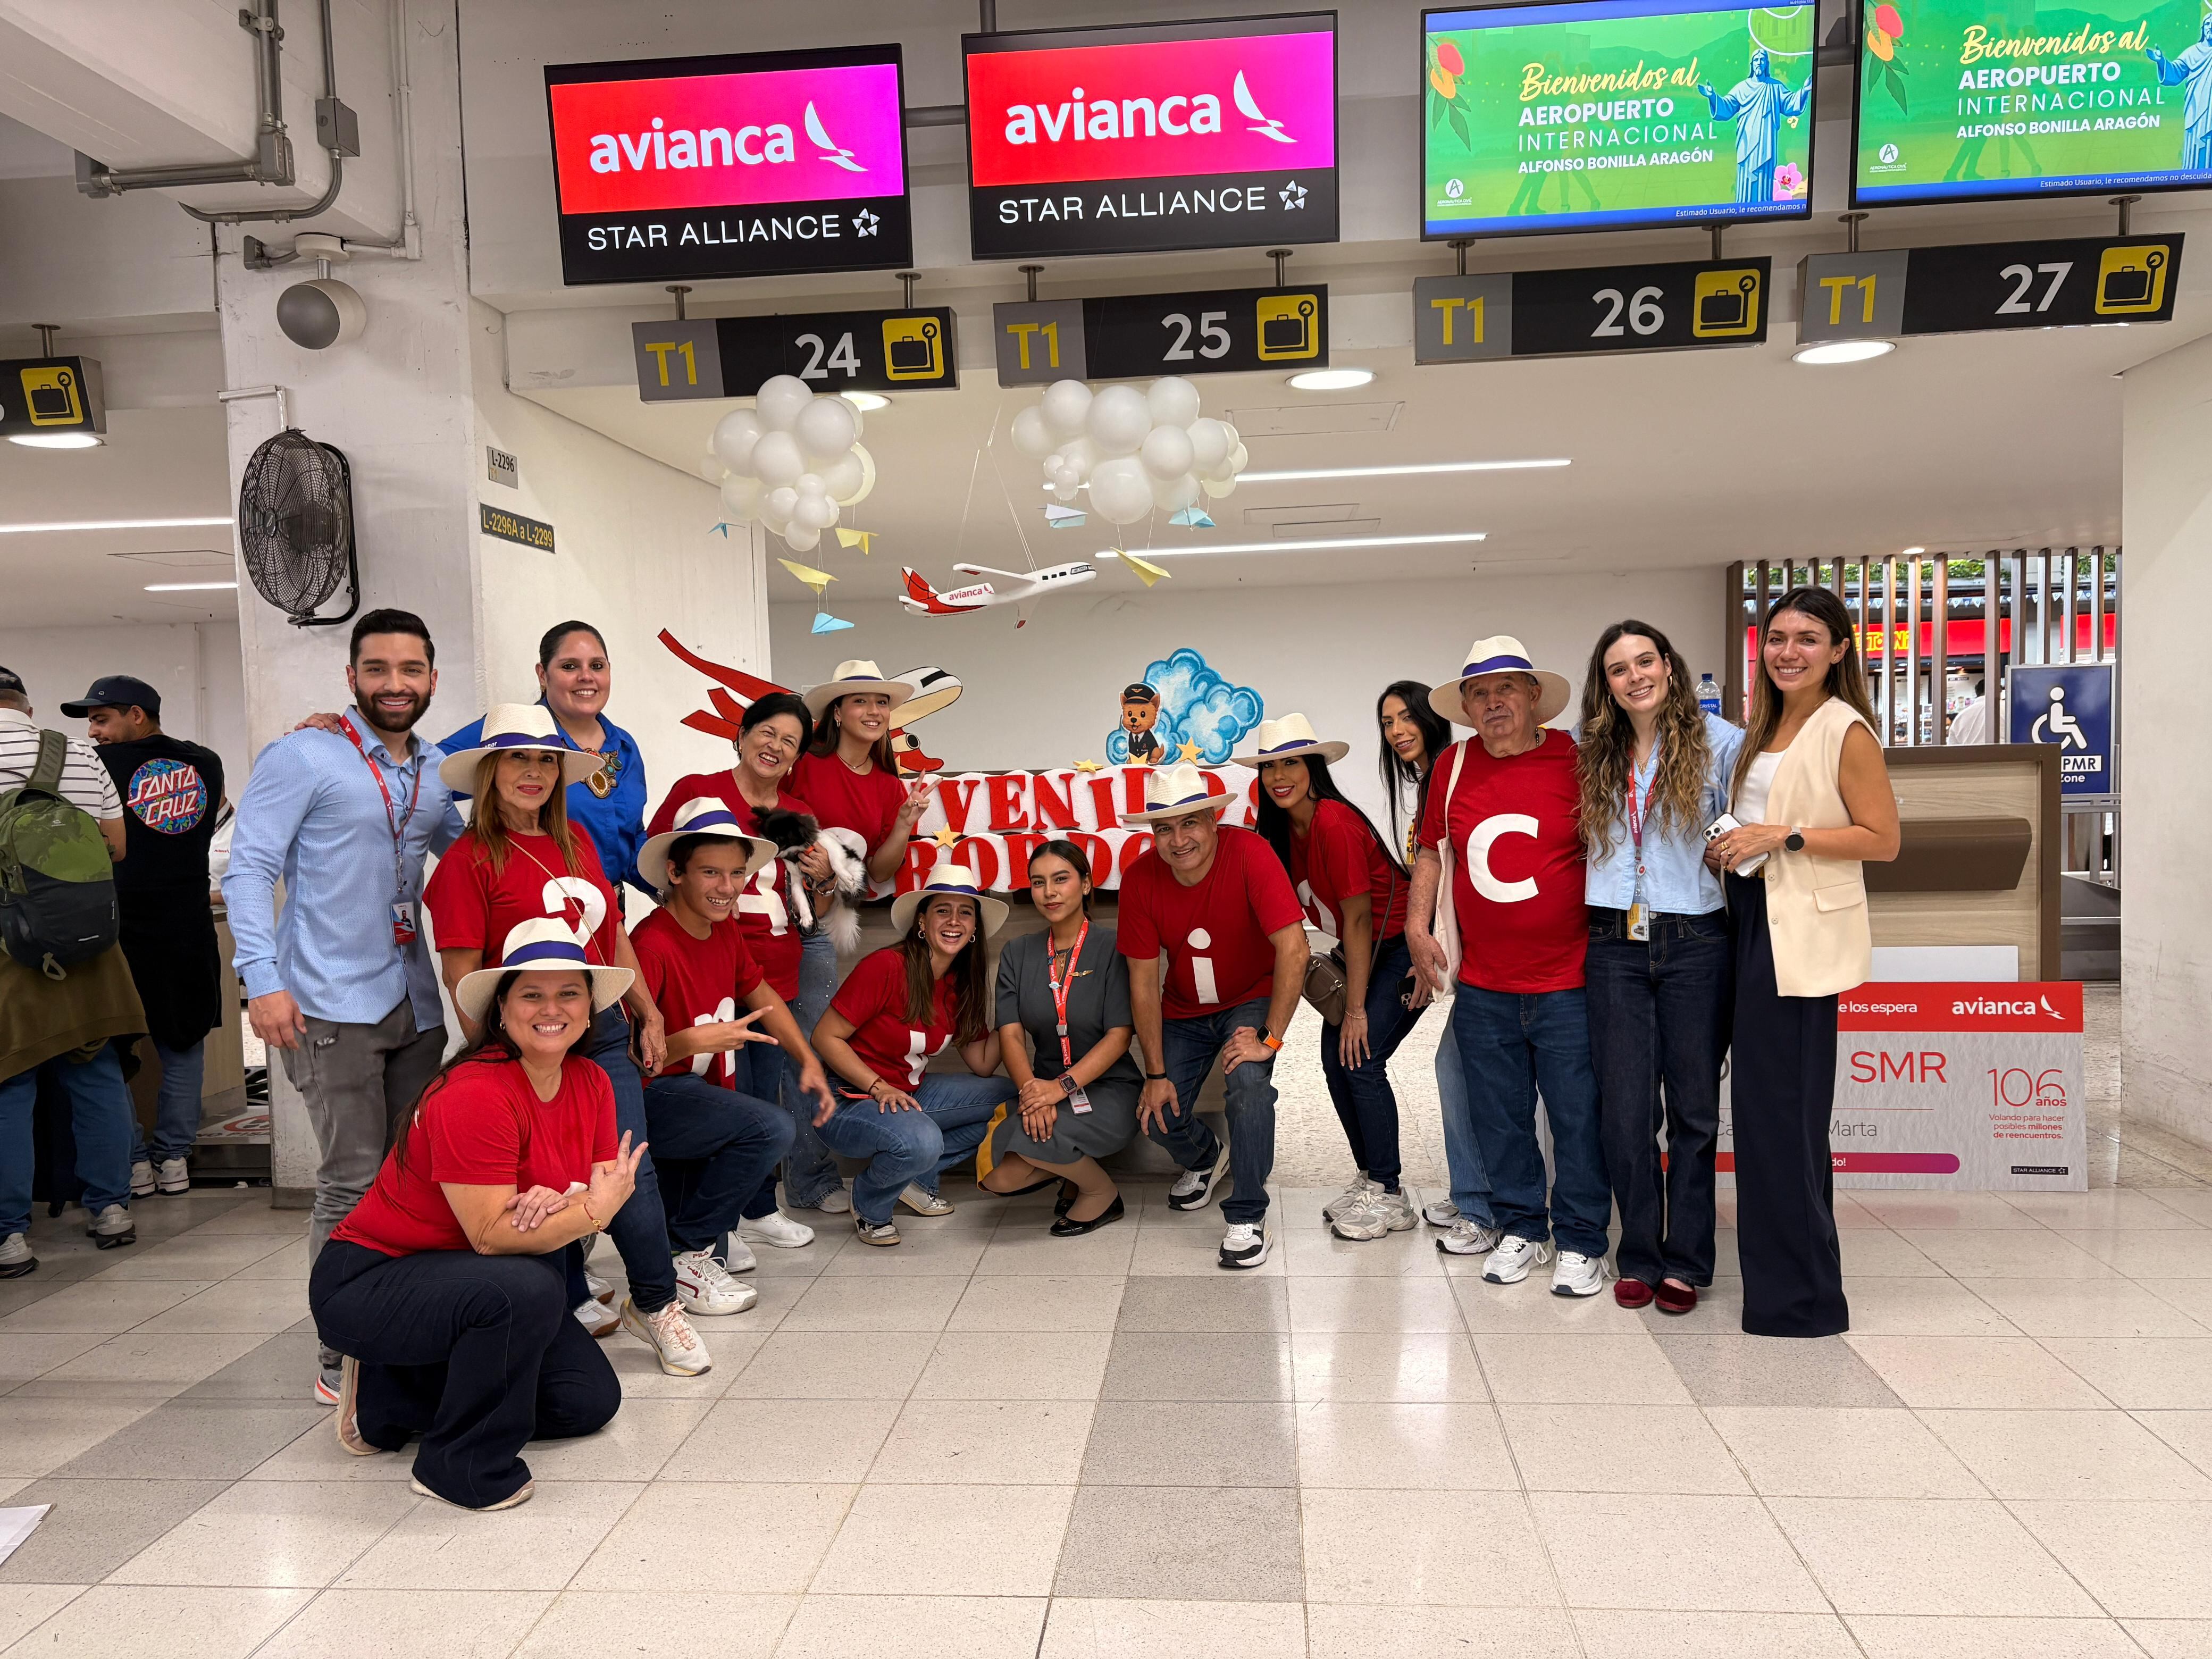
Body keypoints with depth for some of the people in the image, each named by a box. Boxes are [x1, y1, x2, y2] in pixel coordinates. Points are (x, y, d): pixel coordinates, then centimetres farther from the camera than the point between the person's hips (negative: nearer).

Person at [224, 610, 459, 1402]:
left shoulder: (436, 769, 13)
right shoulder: (302, 757, -5)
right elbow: (247, 870, -9)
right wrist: (263, 978, -18)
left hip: (415, 1003, 7)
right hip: (333, 1006, -6)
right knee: (352, 1183, -4)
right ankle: (344, 1359, 9)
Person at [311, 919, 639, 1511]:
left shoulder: (591, 1084, -4)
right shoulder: (476, 1095, -27)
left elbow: (602, 1199, -8)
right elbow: (492, 1236, -27)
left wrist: (555, 1204, -28)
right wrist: (593, 1209, -27)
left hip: (456, 1277, 8)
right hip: (364, 1282, -8)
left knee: (591, 1399, 1)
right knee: (528, 1288, -35)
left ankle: (391, 1396, 14)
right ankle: (464, 1464, -11)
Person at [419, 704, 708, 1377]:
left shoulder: (576, 842, 11)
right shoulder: (469, 858, -7)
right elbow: (462, 974, -10)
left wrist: (648, 1013, 19)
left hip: (603, 1033, 5)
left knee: (632, 1169, 3)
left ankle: (655, 1304, 19)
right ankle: (572, 1304, 25)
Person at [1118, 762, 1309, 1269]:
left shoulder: (1249, 853, -28)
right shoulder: (1140, 880, -17)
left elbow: (1293, 949, -31)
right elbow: (1143, 981, -11)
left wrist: (1269, 1038, -30)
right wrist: (1156, 1073, -11)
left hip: (1252, 999, -3)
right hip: (1183, 1010, 3)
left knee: (1247, 1082, -30)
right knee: (1159, 1115, -7)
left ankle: (1248, 1218, -12)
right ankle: (1205, 1158, 30)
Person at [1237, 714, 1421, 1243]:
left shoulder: (1334, 823, -25)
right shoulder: (1282, 829, 1)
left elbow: (1358, 918, -22)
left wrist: (1355, 1010, -18)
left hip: (1402, 949, -8)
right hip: (1362, 951, 8)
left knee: (1363, 1060, -14)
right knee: (1336, 1061, 3)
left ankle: (1389, 1197, -1)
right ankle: (1370, 1179, 18)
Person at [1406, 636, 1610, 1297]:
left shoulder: (1577, 760, -4)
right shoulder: (1453, 766, 6)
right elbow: (1432, 850, 17)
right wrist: (1417, 925, 8)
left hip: (1568, 982, -3)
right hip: (1481, 985, 3)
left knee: (1578, 1115, 3)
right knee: (1499, 1116, 11)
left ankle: (1581, 1242, 20)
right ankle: (1522, 1230, 28)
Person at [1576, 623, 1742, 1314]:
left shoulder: (1720, 743, 0)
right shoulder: (1590, 753, 10)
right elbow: (1574, 837, 20)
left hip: (1694, 944, -2)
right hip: (1615, 945, 3)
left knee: (1694, 1107, 6)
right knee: (1625, 1109, 5)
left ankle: (1686, 1261, 19)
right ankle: (1639, 1257, 19)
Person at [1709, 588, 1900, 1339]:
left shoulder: (1845, 730, -10)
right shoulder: (1765, 726, 15)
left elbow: (1883, 839, -13)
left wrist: (1785, 837, -19)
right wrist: (1727, 848, 9)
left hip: (1802, 932, -8)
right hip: (1752, 918, 8)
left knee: (1783, 1107, -5)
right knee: (1761, 1100, 13)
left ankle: (1802, 1296, 7)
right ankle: (1779, 1274, 26)